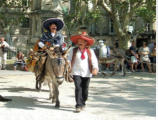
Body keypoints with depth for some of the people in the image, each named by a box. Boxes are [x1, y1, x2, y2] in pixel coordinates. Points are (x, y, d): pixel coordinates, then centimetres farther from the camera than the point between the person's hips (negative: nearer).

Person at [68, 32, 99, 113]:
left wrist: (95, 68, -17)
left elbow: (94, 61, -1)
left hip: (87, 73, 1)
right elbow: (69, 59, 7)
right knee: (78, 88, -12)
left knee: (85, 89, 8)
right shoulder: (73, 51, 5)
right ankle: (78, 106, -11)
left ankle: (83, 103, 29)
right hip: (76, 72, -1)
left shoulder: (90, 51, 5)